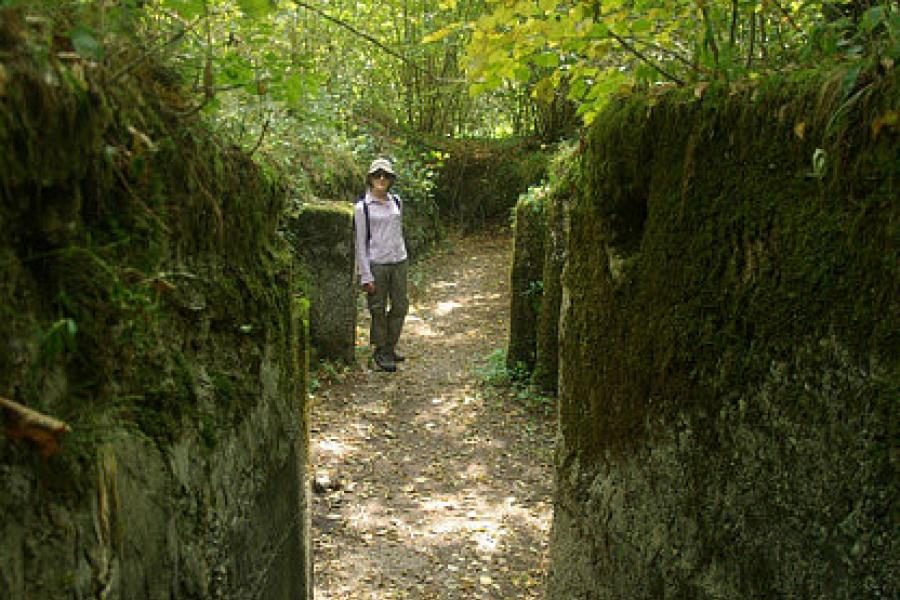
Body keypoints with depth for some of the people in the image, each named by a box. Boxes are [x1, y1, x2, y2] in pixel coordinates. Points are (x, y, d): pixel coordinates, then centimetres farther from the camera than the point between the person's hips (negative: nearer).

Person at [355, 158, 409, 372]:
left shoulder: (396, 202, 8)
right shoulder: (363, 207, -5)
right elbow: (361, 243, -6)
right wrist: (366, 276, -9)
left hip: (398, 262, 5)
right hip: (376, 264, -5)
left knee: (400, 306, 10)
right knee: (378, 310, 4)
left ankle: (389, 348, 27)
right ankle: (380, 351, 20)